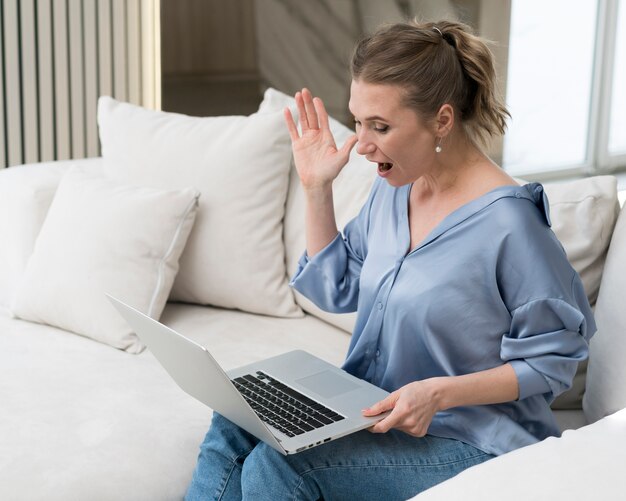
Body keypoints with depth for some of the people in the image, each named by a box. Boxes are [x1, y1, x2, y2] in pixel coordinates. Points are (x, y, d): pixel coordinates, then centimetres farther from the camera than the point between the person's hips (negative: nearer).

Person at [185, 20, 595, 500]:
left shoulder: (508, 220, -22)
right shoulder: (393, 187, 2)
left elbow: (552, 360, -14)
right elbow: (336, 290, 12)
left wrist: (440, 392, -25)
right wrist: (316, 189, 2)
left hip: (468, 440, -7)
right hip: (373, 407, 7)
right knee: (234, 425, -12)